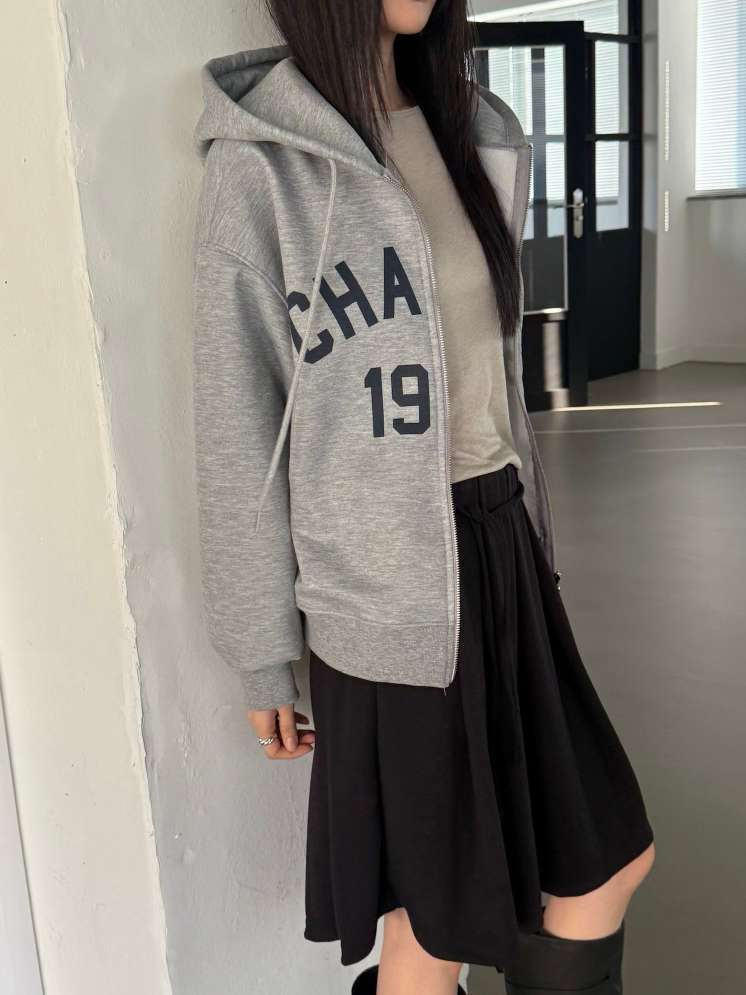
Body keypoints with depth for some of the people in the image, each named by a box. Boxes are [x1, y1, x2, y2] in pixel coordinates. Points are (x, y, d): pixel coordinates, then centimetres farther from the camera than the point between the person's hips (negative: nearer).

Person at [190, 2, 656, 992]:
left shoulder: (474, 135, 9)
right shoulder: (262, 167, -10)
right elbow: (237, 431, -9)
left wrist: (531, 540, 16)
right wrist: (263, 653, -6)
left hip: (499, 551, 7)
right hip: (385, 582, -6)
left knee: (609, 854, 17)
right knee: (438, 911, 11)